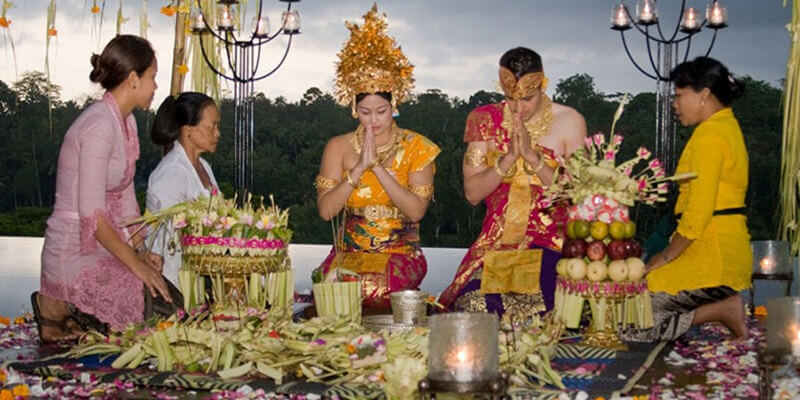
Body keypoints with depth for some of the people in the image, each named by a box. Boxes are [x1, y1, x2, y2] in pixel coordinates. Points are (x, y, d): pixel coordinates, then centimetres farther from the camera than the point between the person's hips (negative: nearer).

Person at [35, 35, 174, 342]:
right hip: (76, 255, -9)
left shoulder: (126, 121, 10)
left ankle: (72, 309, 11)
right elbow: (92, 213, -22)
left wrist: (141, 251, 2)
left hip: (105, 246, 9)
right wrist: (135, 263, -17)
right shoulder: (99, 126, -20)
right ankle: (58, 306, -2)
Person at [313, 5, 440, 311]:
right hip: (348, 252, 2)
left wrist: (378, 166, -16)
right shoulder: (338, 147, 5)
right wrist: (359, 168, -15)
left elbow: (416, 211, -12)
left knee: (375, 289, -32)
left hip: (401, 254, -1)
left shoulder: (416, 148, 1)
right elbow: (326, 210, -5)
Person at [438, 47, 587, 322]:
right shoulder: (486, 120, 6)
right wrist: (508, 158, -12)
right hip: (497, 242, 2)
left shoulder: (569, 121, 1)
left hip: (551, 243, -1)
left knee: (533, 301, -30)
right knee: (475, 302, -27)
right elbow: (472, 193, 2)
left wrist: (533, 156, -14)